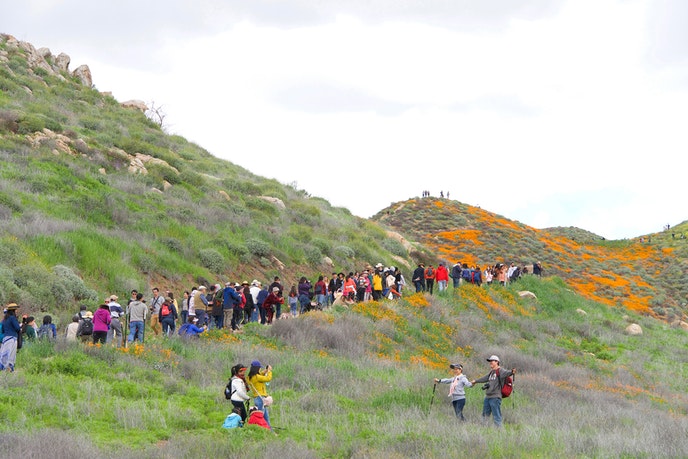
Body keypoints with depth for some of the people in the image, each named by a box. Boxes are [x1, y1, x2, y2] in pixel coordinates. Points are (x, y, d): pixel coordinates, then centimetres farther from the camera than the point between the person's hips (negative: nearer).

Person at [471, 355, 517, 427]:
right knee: (485, 415, 16)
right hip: (487, 397, 9)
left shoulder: (500, 371, -7)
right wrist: (476, 381, 51)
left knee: (497, 416, -9)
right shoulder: (491, 372, 20)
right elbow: (485, 378, 37)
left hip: (495, 397, -9)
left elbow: (506, 373, -28)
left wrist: (512, 372, -51)